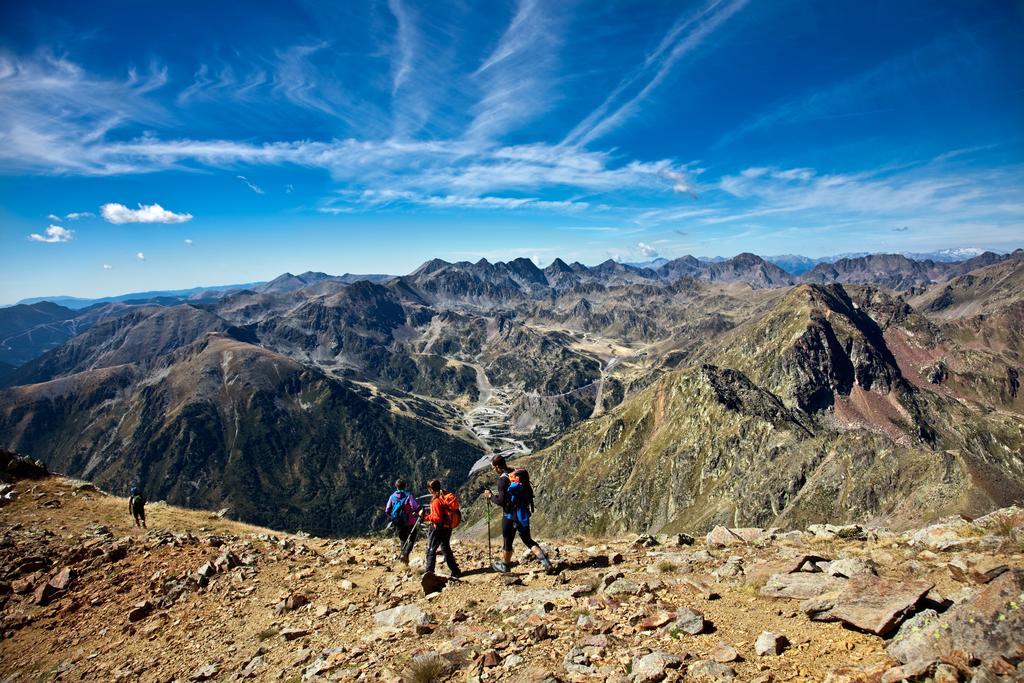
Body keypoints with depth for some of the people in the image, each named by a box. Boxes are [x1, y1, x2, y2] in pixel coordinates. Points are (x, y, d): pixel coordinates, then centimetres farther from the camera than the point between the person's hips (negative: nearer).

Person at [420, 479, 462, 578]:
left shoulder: (436, 501, -22)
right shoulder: (448, 495, 2)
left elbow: (437, 519, -23)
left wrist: (425, 516, -15)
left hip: (440, 528, -8)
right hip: (448, 527, 8)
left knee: (431, 549, 5)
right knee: (446, 548, 20)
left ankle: (429, 572, 7)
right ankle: (455, 571, 24)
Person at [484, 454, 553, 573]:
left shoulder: (503, 480, -18)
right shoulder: (520, 473, 3)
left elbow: (501, 502, -20)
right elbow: (530, 493, 9)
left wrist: (490, 496, -2)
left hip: (510, 515, -6)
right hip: (524, 513, 6)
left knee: (507, 541, 14)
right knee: (528, 540, 16)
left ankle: (505, 565, 33)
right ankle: (544, 560, 0)